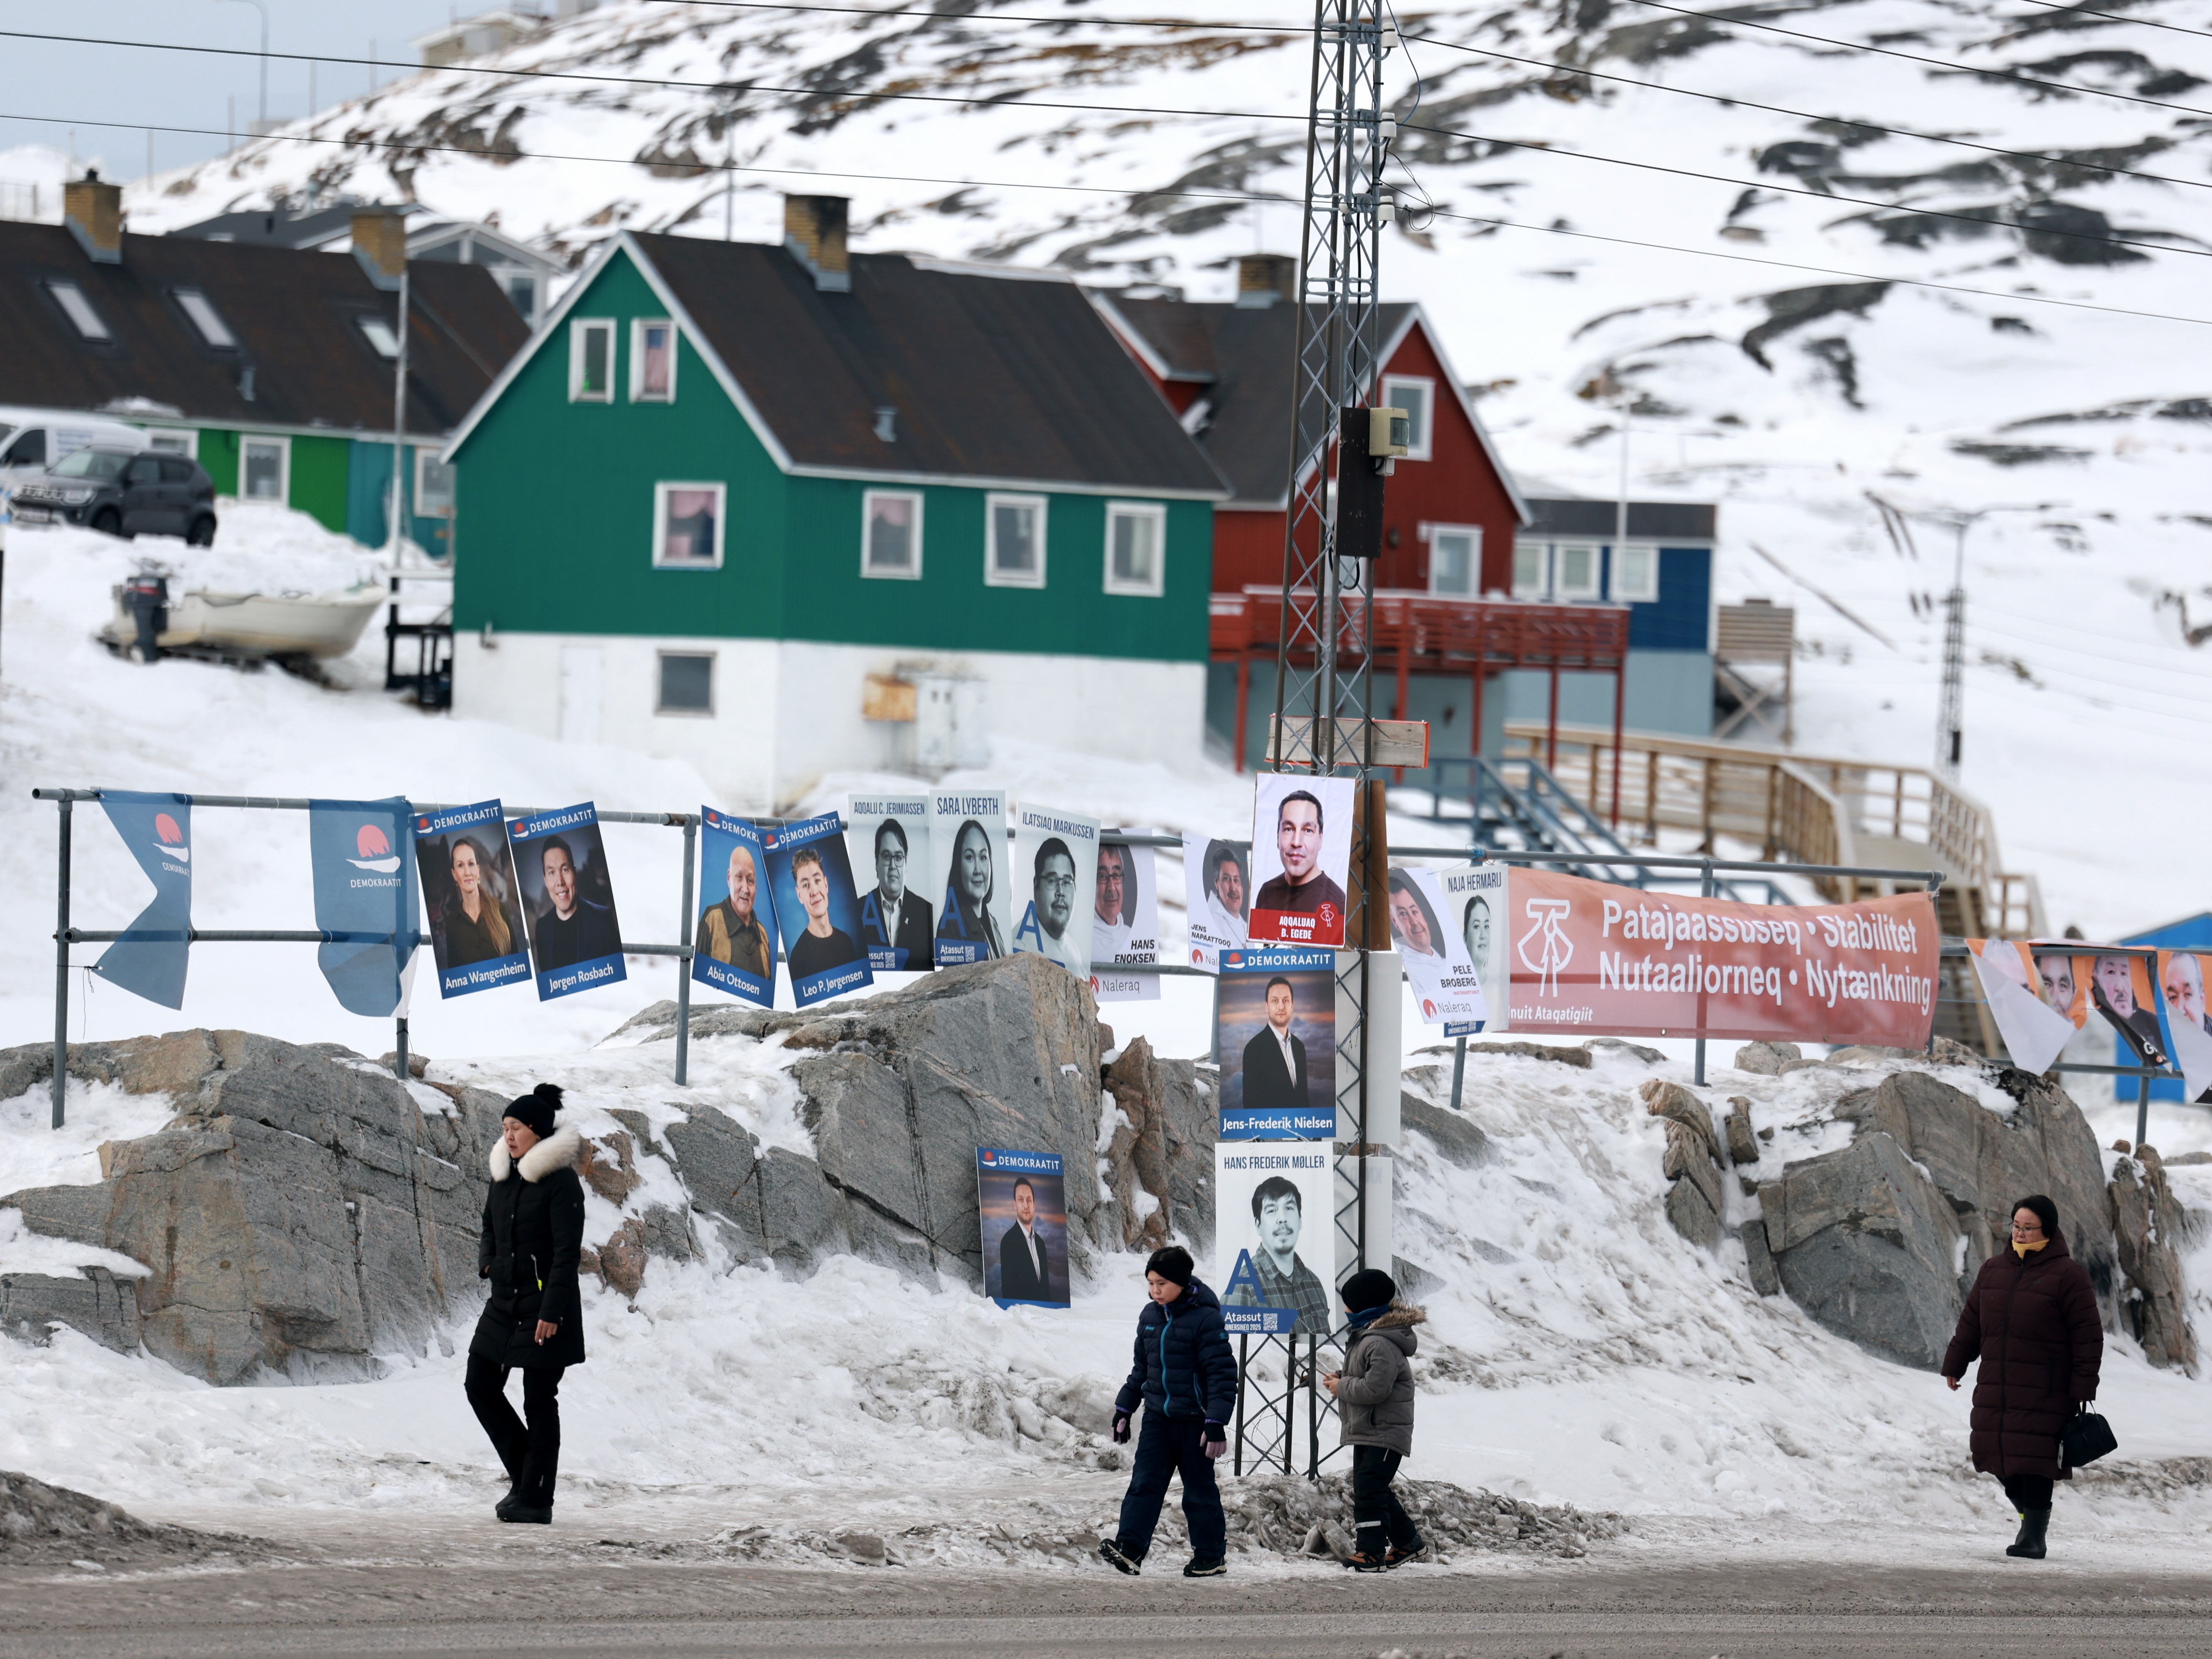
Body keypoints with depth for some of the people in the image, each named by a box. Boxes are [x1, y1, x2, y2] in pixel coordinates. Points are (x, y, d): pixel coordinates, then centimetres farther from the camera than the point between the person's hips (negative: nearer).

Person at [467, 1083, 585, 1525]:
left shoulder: (561, 1182, -13)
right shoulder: (504, 1175, 11)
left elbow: (567, 1252, -16)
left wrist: (551, 1311, -20)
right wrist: (487, 1261, 4)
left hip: (545, 1306, -8)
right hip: (504, 1302, 8)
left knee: (539, 1401, -3)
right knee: (481, 1386, 7)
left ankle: (536, 1498, 4)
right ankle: (524, 1476, 20)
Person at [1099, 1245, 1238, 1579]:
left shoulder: (1205, 1319, -14)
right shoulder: (1150, 1317, 7)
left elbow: (1221, 1372, -14)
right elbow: (1141, 1367, 19)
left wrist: (1217, 1422, -18)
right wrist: (1124, 1408, 20)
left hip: (1193, 1420, -6)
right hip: (1158, 1417, 6)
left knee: (1199, 1489, 4)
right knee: (1145, 1483, -5)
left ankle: (1211, 1555, 17)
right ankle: (1129, 1548, -13)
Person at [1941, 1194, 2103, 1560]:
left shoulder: (2067, 1275, -6)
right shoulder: (1994, 1270, 11)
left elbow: (2088, 1335, -7)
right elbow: (1970, 1323, 20)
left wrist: (2084, 1386, -12)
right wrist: (1954, 1364, 20)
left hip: (2044, 1392, -6)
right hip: (1996, 1389, 6)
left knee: (2034, 1461, -7)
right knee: (1998, 1459, 6)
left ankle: (2033, 1535, -2)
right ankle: (2029, 1513, 25)